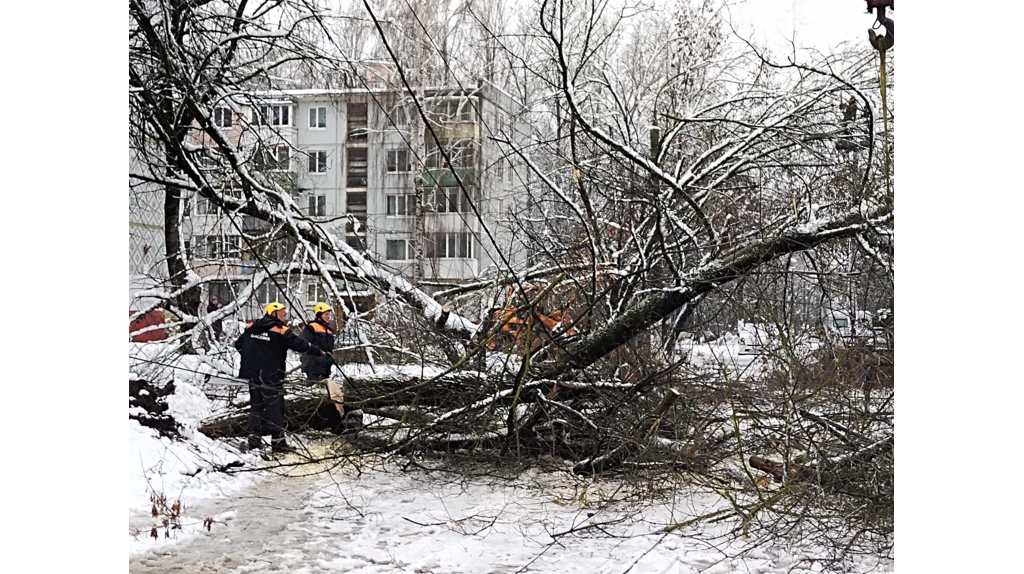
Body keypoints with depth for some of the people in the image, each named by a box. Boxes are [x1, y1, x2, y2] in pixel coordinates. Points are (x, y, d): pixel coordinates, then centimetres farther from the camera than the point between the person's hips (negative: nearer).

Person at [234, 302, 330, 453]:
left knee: (256, 405, 15)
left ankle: (254, 438, 14)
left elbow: (238, 345, 14)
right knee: (275, 407, 0)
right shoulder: (282, 332, -11)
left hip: (253, 374, 6)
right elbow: (300, 345, -9)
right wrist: (319, 352, 4)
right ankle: (278, 441, 2)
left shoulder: (250, 328, 6)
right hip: (271, 377, -6)